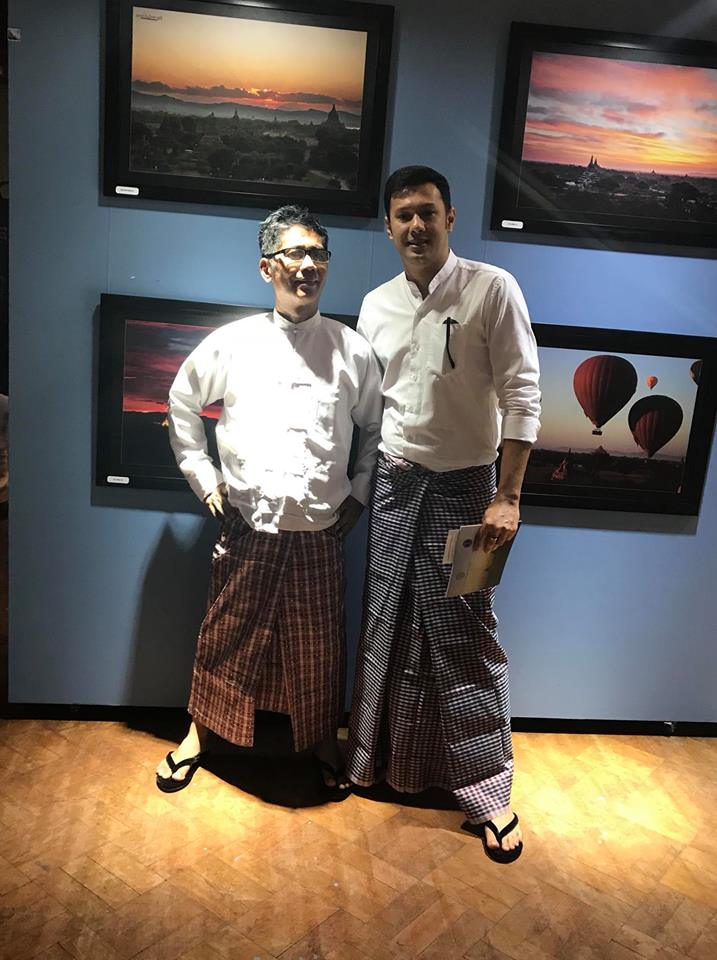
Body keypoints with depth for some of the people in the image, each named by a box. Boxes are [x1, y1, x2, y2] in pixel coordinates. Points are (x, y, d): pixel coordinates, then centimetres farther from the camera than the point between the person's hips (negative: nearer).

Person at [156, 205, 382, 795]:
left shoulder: (353, 350, 2)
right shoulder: (233, 342, -1)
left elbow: (375, 427, 14)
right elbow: (183, 405, 11)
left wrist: (359, 494, 7)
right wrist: (205, 479, 6)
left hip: (320, 530, 1)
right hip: (247, 526, 0)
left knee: (318, 647, 11)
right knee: (227, 636, 12)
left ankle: (323, 741, 34)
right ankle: (201, 732, 35)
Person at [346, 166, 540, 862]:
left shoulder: (492, 289, -7)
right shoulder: (376, 305, 8)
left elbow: (520, 397, -10)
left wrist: (507, 497, -15)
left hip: (464, 487, -4)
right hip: (394, 482, 4)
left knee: (464, 634, -1)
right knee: (387, 624, 12)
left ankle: (487, 791, 16)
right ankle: (381, 759, 32)